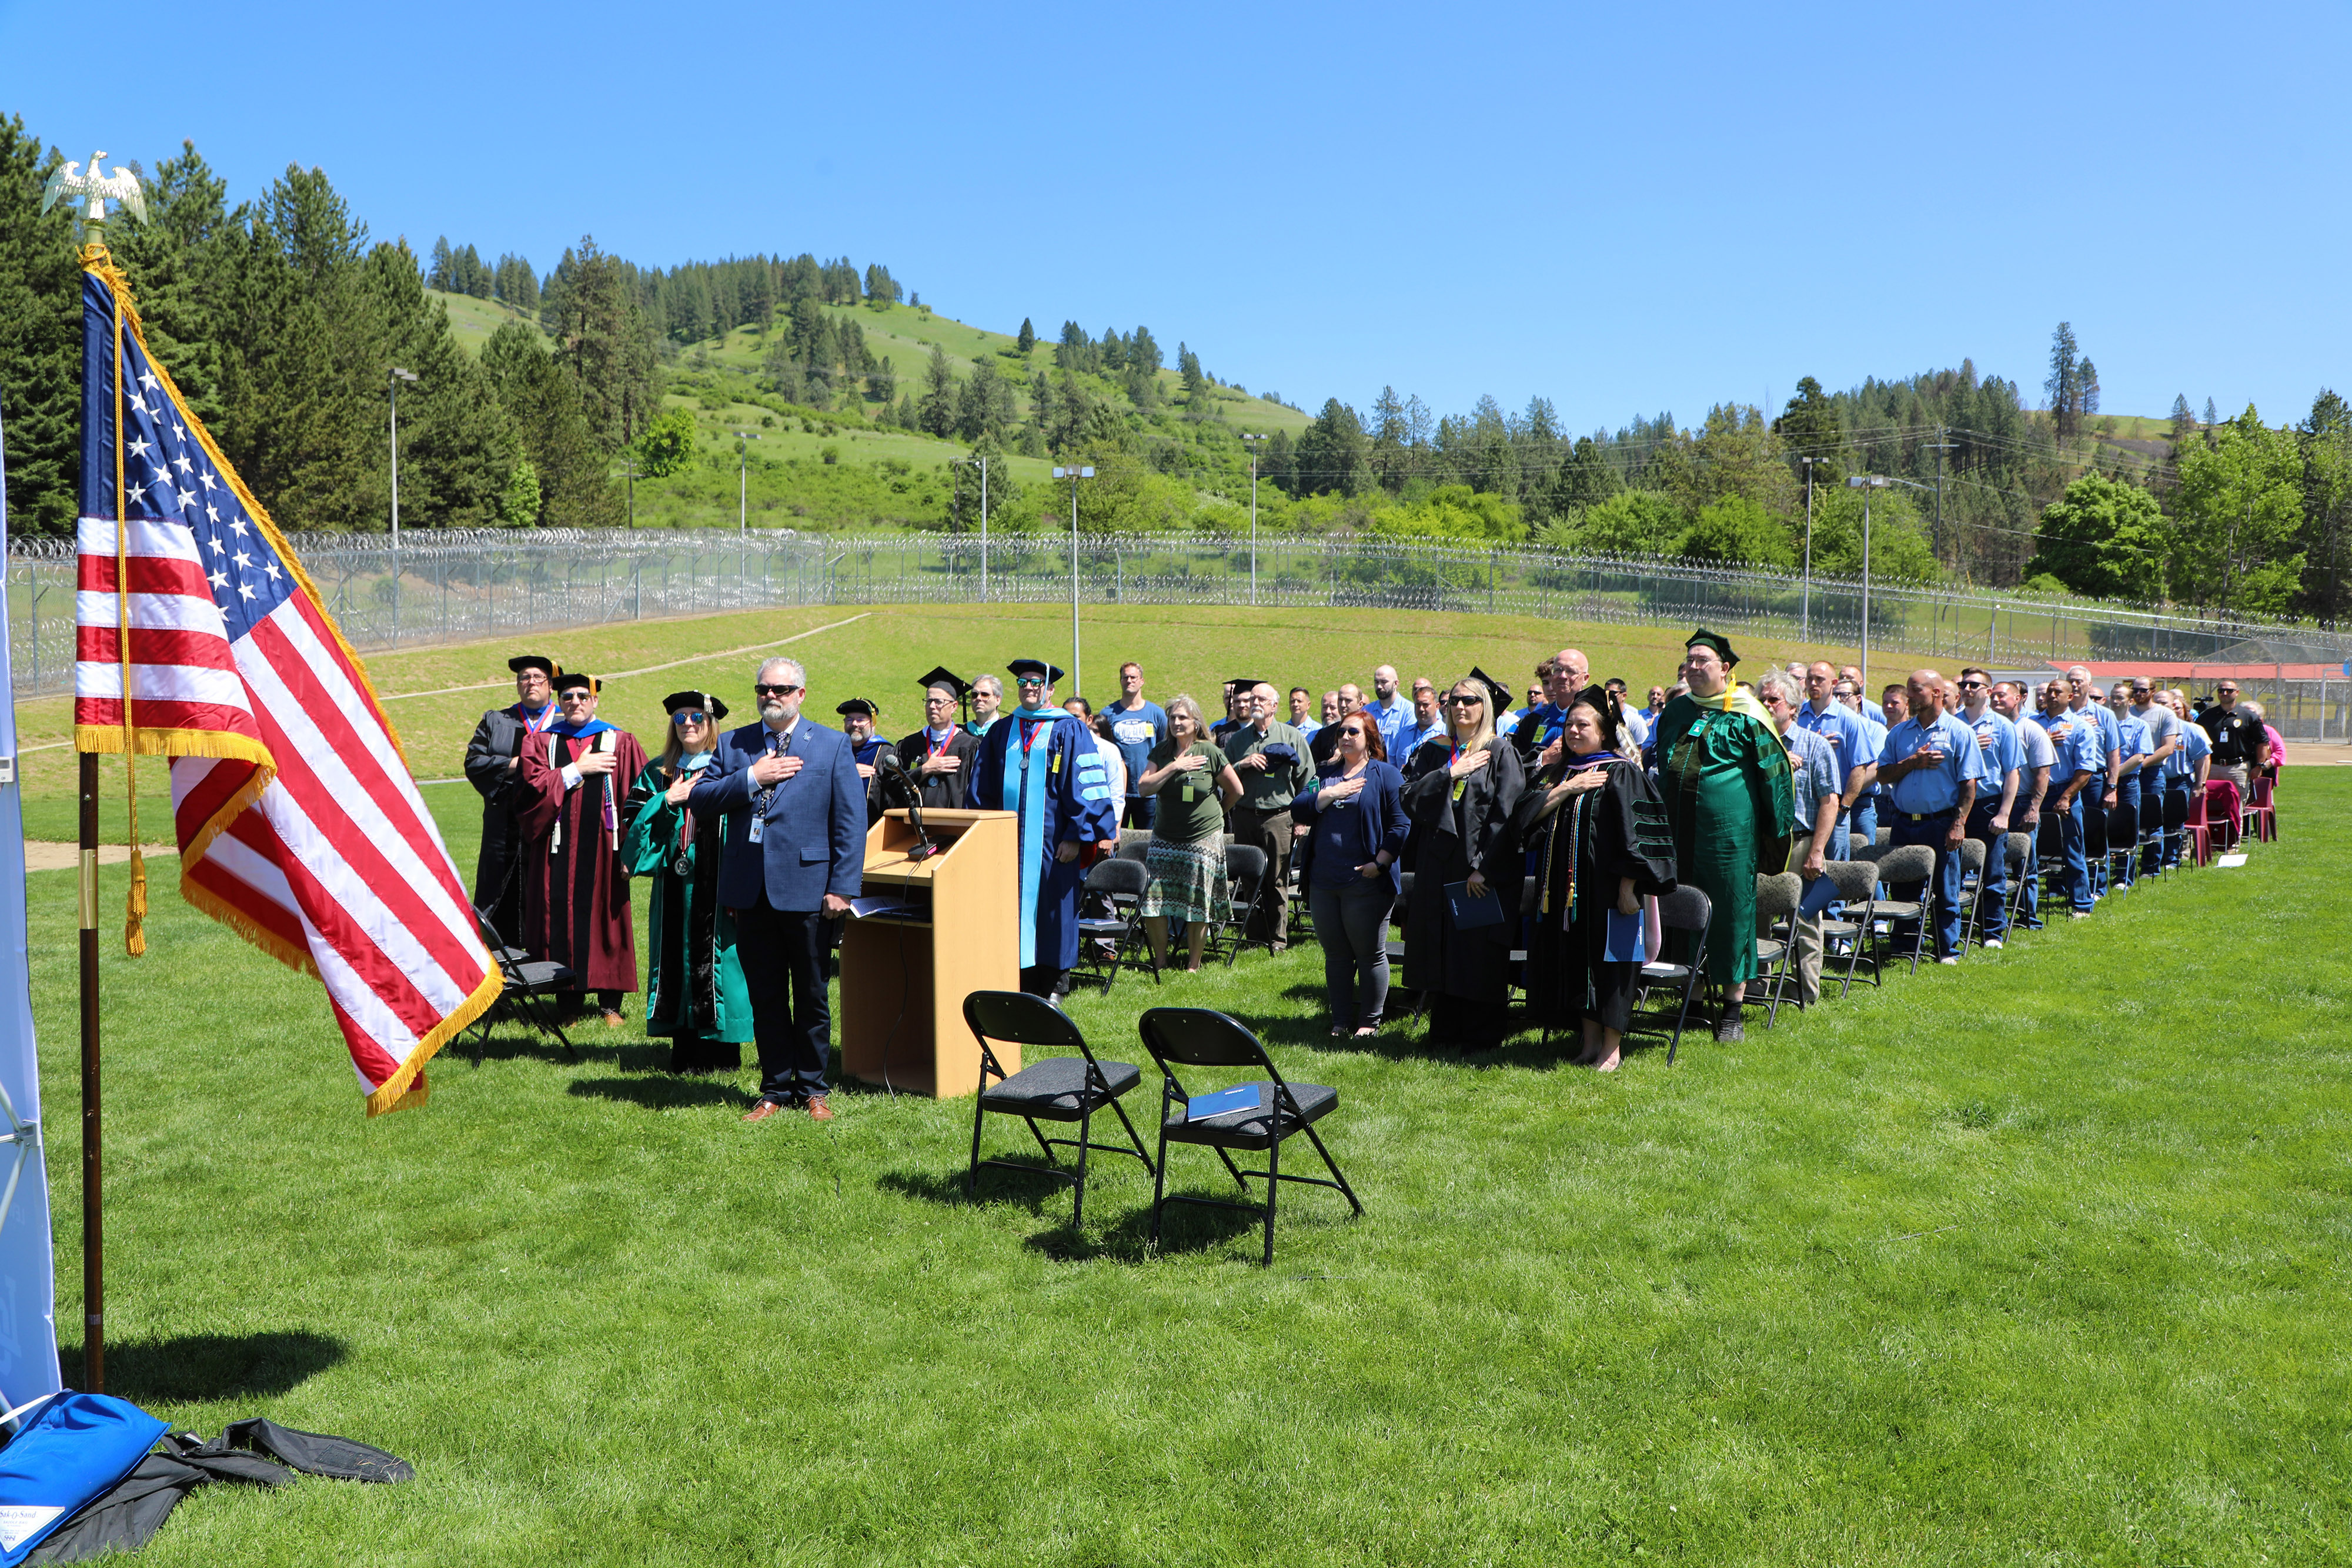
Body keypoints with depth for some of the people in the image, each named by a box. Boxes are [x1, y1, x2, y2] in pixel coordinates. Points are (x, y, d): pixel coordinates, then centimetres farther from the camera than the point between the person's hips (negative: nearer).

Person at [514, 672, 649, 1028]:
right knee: (561, 924, 1)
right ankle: (569, 1002, 9)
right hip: (558, 850, 1)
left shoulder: (620, 743, 6)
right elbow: (531, 788, -5)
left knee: (606, 922, 1)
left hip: (603, 849, -1)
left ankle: (610, 1004, 9)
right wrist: (577, 769, -9)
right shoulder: (540, 743, 11)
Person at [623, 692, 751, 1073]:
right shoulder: (657, 773, 14)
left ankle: (720, 1052, 5)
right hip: (674, 887, 4)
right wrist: (667, 801, -8)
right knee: (677, 959, 5)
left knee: (714, 960, -3)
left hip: (716, 883, -4)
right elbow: (635, 819, 7)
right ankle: (685, 1052, 12)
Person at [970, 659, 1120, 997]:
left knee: (1052, 910, 1)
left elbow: (1084, 785, -5)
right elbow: (982, 786, 17)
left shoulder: (1069, 731, 0)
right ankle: (1021, 984, 11)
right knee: (1014, 909, 4)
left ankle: (1054, 986, 11)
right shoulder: (1002, 731, 14)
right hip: (1009, 840, 4)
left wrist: (1076, 836, -12)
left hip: (1052, 840, -4)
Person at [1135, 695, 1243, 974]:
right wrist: (1175, 767, -15)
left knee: (1198, 904, 0)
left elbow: (1236, 791, 5)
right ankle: (1160, 960, 9)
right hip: (1165, 838, 3)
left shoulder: (1210, 753, -5)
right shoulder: (1161, 752, 5)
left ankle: (1194, 965, 12)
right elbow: (1145, 787, -8)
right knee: (1153, 898, -4)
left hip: (1204, 838, -3)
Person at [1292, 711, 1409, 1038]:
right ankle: (1341, 1021, 19)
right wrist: (1329, 794, -10)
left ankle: (1370, 1021, 13)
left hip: (1365, 882, -5)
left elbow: (1400, 825, -8)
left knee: (1370, 954, 2)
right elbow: (1297, 811, 3)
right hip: (1324, 882, 5)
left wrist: (1380, 863, -15)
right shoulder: (1325, 774, 14)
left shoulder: (1386, 775, -1)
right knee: (1335, 954, 10)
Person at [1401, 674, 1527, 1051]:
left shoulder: (1500, 754, -2)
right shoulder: (1433, 753, 12)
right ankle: (1445, 1030, 18)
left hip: (1483, 869, -4)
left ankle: (1480, 1035, 11)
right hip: (1437, 867, 4)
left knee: (1480, 955, 0)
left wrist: (1483, 867, -16)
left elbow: (1505, 815, -10)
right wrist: (1451, 773, -11)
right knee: (1441, 950, 7)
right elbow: (1410, 798, 0)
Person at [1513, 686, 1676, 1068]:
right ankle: (1590, 1042, 18)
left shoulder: (1622, 773, -6)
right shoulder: (1556, 772, 12)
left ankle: (1611, 1048, 7)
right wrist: (1567, 788, -10)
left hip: (1605, 888, -6)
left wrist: (1628, 888, -17)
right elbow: (1526, 816, 0)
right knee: (1575, 964, 9)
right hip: (1564, 888, 6)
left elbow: (1633, 834, -11)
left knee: (1607, 964, -1)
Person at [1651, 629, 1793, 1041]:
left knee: (1730, 910, -1)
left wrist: (1775, 833, -3)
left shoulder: (1746, 716, -4)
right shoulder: (1676, 711, 13)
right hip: (1678, 826, 5)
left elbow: (1773, 773, -2)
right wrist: (1659, 816, 22)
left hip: (1728, 828, -5)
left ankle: (1732, 1009, 8)